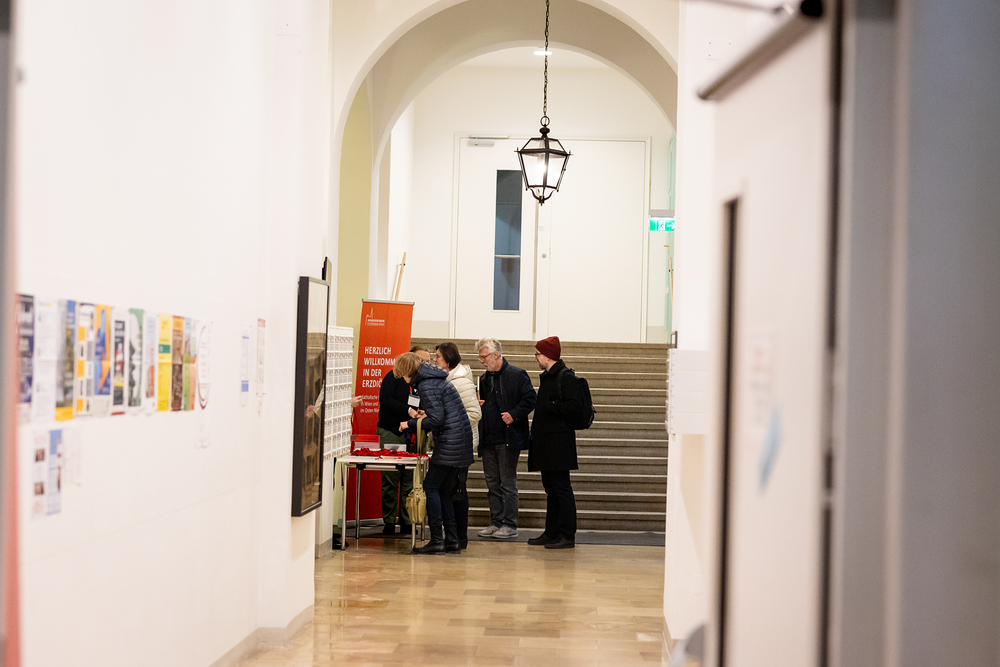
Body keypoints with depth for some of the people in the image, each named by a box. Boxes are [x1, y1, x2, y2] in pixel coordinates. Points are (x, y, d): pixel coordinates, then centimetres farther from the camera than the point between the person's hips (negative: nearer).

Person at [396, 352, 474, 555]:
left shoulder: (427, 385, -12)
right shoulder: (436, 379, 18)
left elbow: (436, 419, -17)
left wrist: (410, 424, -6)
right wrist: (425, 415, 29)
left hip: (449, 443, -10)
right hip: (461, 440, 10)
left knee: (430, 487, -5)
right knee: (443, 491, 12)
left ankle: (437, 540, -7)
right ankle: (452, 540, 11)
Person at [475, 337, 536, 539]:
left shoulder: (517, 375, -5)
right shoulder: (484, 379, 17)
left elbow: (530, 399, -9)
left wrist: (514, 414, -18)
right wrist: (477, 405, 6)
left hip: (508, 439, -7)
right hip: (488, 439, 7)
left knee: (508, 483, -5)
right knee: (493, 483, 10)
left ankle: (510, 525, 0)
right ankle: (496, 523, 17)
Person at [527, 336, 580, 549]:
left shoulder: (565, 376, -12)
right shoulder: (547, 377, 17)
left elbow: (574, 405, -22)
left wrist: (549, 406, -17)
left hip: (559, 442, -10)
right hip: (546, 442, 10)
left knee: (561, 488, -7)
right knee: (551, 488, 13)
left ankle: (567, 536, -4)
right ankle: (551, 533, 19)